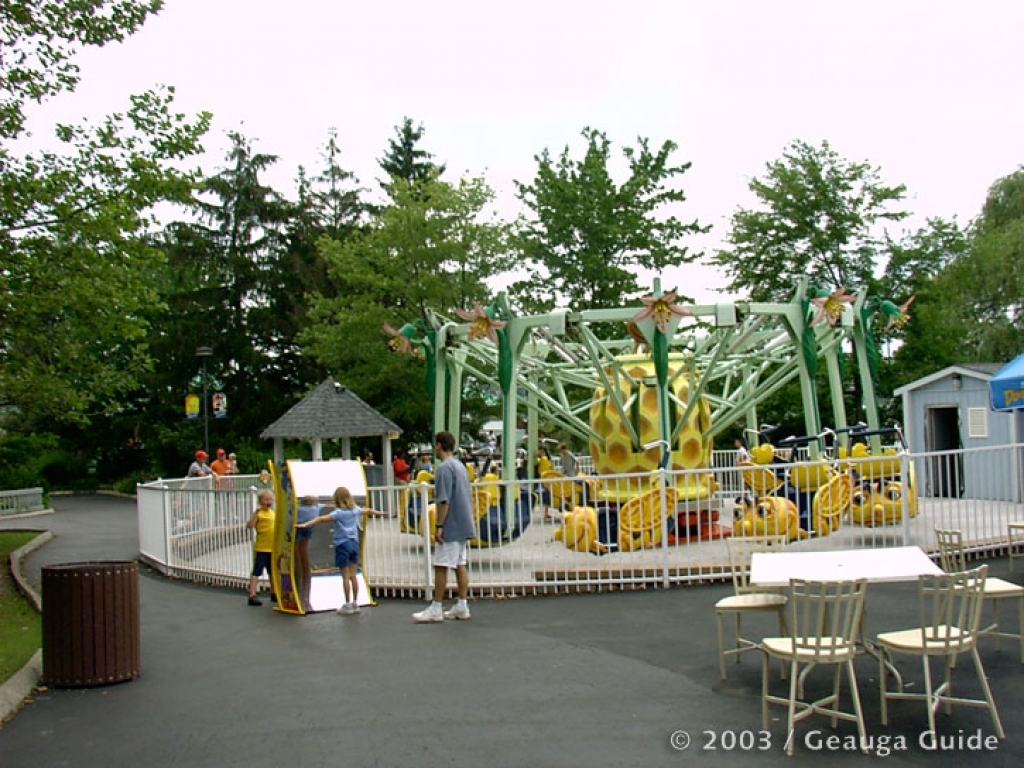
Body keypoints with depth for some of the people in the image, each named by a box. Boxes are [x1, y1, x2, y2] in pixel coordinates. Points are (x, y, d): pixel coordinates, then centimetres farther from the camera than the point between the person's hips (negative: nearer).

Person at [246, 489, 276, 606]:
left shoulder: (272, 513, 11)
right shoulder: (258, 513, -10)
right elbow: (249, 525, -24)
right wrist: (256, 513, -31)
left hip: (273, 548, 7)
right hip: (261, 548, -7)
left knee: (273, 571, 19)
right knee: (257, 571, -7)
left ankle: (273, 593, 32)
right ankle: (252, 596, -7)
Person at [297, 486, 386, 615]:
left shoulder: (338, 513, -12)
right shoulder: (355, 510, 6)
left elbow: (321, 519, -24)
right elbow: (368, 511, 27)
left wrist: (305, 524, -30)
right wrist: (379, 513, 45)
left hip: (342, 545, -5)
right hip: (354, 543, 5)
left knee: (345, 577, 0)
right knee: (353, 575, 11)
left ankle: (348, 605, 3)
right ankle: (355, 603, 16)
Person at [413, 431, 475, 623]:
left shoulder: (444, 467, -15)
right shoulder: (460, 466, 14)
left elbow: (444, 500, -21)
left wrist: (438, 526, -19)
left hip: (450, 527, -9)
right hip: (463, 525, 9)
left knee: (441, 566, -4)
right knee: (460, 565, 10)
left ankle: (436, 609, 0)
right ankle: (461, 607, 12)